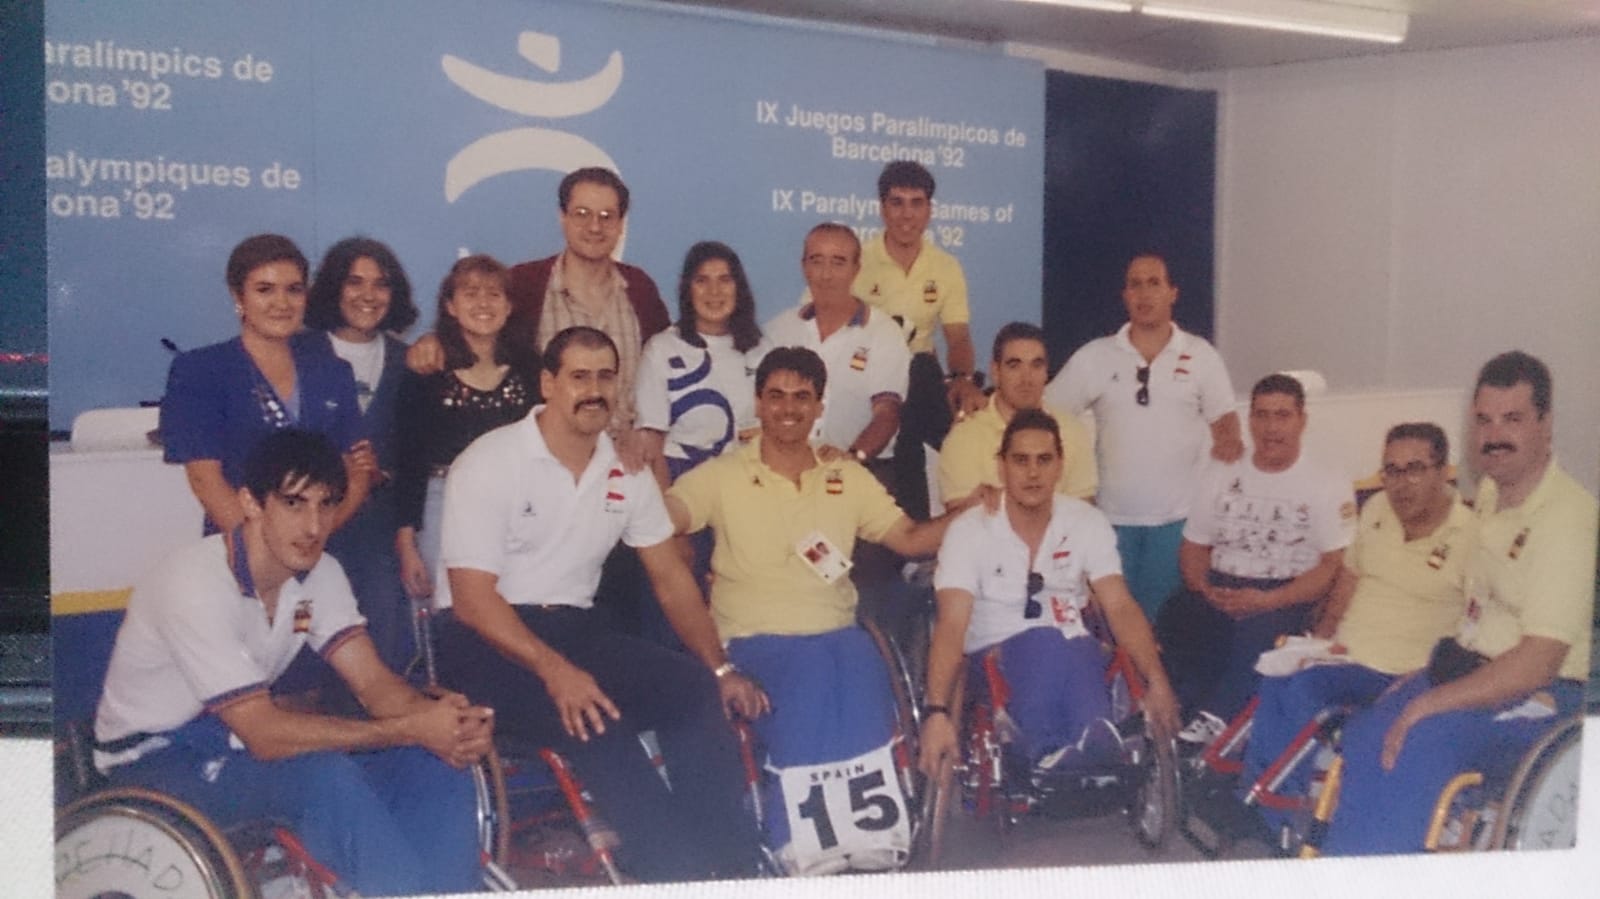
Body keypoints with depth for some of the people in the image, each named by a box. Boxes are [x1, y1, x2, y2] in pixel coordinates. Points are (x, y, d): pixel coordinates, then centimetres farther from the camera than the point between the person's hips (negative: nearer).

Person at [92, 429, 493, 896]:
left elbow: (374, 681, -10)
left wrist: (438, 717, -32)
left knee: (437, 762, -14)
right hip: (157, 759, -7)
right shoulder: (195, 584, -28)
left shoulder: (320, 573, -5)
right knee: (325, 774, -35)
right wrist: (413, 729, -34)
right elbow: (264, 735, -30)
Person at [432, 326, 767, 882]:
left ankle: (730, 864, -15)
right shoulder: (489, 463, -10)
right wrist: (554, 670, -31)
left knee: (693, 688, -20)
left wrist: (719, 668, -4)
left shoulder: (626, 470, 6)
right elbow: (472, 598, -16)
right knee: (596, 718, -33)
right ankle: (677, 872, -23)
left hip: (575, 628, 5)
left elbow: (670, 576, 10)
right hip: (487, 638, -5)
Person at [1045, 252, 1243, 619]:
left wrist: (1228, 440, -18)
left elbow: (1224, 416, 4)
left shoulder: (1201, 355, 4)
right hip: (1113, 516, 0)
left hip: (1178, 517, 0)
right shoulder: (1094, 356, 3)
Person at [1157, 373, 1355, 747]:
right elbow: (1193, 548, 16)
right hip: (1219, 594, 3)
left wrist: (1268, 600, -19)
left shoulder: (1328, 486, 5)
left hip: (1287, 600, -3)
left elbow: (1333, 566, -4)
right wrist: (1208, 591, -7)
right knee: (1173, 617, -30)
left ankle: (1214, 719, -34)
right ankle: (1214, 718, -31)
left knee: (1257, 627, -38)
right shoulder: (1220, 477, 17)